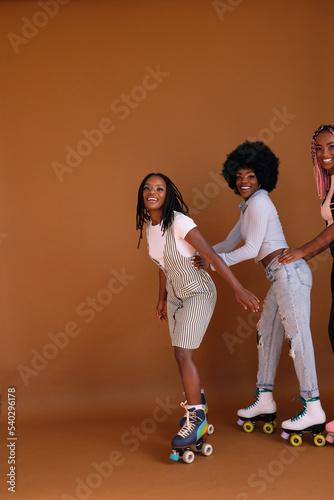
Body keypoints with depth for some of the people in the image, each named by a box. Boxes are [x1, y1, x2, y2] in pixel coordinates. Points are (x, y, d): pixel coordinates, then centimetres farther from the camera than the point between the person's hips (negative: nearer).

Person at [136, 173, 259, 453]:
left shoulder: (179, 222, -22)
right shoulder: (148, 225, 2)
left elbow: (212, 255, -26)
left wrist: (239, 289, -29)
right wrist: (162, 299, 20)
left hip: (199, 293, -7)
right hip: (175, 295, 7)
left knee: (183, 354, -14)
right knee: (183, 356, 13)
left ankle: (196, 419, 0)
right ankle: (197, 403, 36)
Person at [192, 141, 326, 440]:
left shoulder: (259, 202, -8)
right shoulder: (248, 208, 21)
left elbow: (251, 249, -12)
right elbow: (228, 245, 28)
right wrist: (197, 257, 26)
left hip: (289, 272, -10)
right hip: (282, 277, 10)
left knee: (297, 336, -10)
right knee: (267, 334, 13)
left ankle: (314, 412, -8)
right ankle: (265, 403, 21)